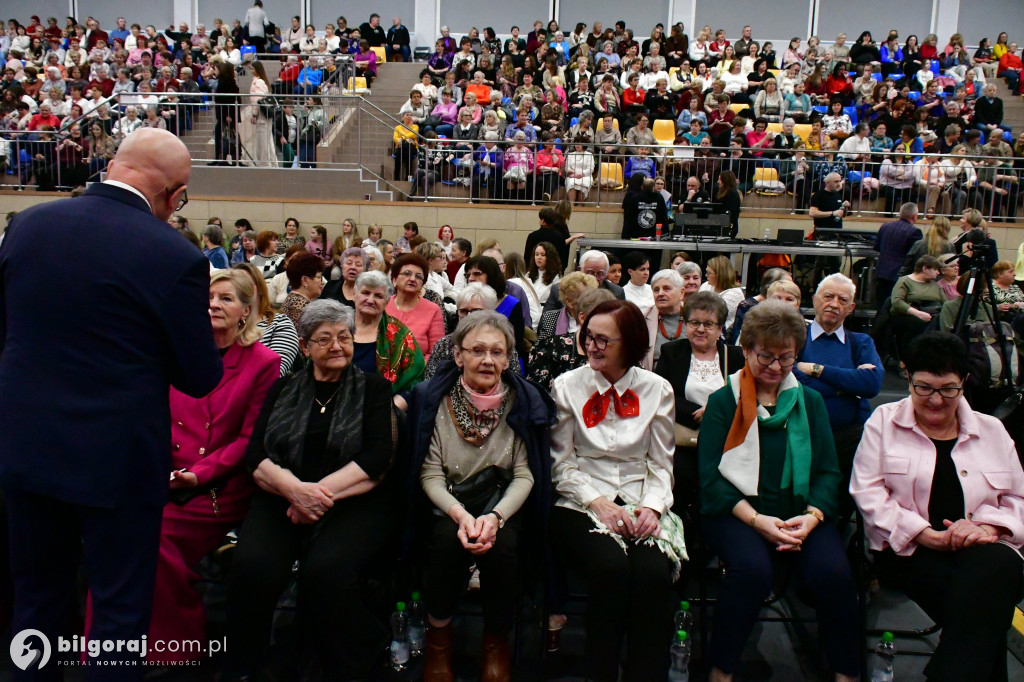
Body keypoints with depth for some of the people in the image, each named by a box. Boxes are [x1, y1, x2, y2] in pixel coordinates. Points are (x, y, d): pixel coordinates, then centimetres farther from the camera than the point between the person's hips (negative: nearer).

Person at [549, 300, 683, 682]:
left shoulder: (657, 390, 7)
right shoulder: (567, 386, 4)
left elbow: (661, 464, 9)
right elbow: (562, 465, 2)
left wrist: (652, 507, -10)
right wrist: (600, 504, -12)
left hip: (640, 503, 1)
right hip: (581, 503, -1)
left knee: (653, 571, -29)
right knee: (610, 567, -31)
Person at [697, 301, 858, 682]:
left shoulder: (810, 401, 16)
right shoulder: (723, 401, 7)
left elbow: (828, 471, 10)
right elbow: (710, 475, -2)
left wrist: (812, 515, -11)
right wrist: (757, 519, -15)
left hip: (800, 511, 3)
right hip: (735, 511, -2)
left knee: (833, 573, -27)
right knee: (753, 569, -32)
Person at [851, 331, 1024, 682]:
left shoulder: (992, 430, 19)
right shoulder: (884, 421, 11)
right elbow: (868, 492, 0)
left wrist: (987, 526, -9)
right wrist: (924, 533, -13)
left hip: (980, 550, 3)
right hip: (908, 551, -2)